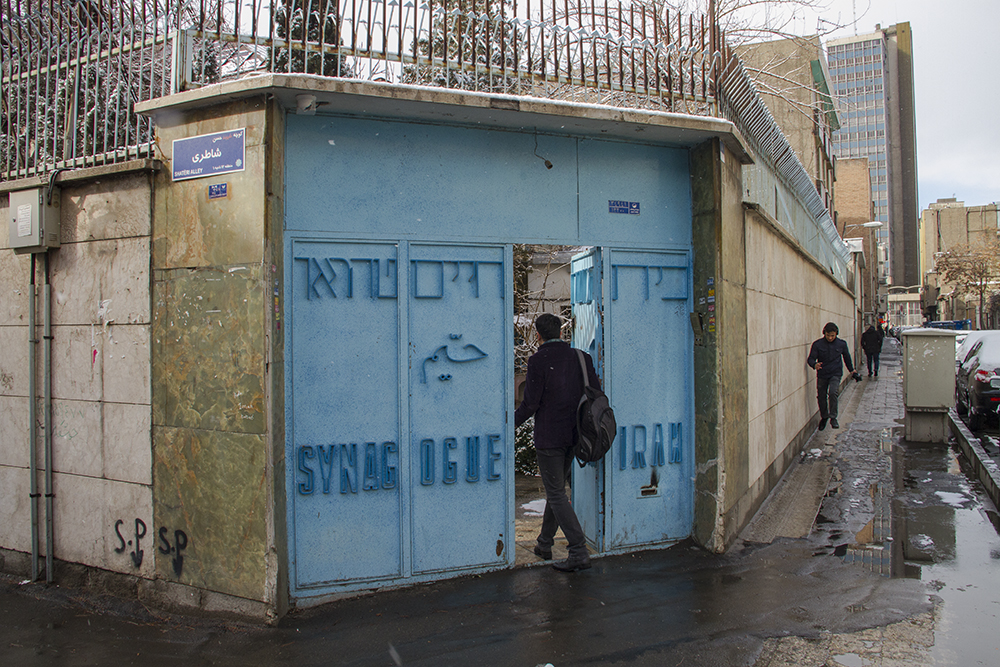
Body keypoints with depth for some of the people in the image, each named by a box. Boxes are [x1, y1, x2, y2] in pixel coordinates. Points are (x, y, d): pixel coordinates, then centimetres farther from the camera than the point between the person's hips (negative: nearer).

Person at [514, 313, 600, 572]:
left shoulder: (538, 361, -13)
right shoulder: (581, 358, 3)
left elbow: (530, 404, -14)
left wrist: (510, 423, 1)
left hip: (548, 437, -7)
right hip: (572, 435, 7)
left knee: (556, 495, 0)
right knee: (556, 489, 19)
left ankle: (579, 552, -4)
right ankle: (544, 544, 32)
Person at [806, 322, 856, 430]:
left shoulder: (842, 344, -1)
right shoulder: (817, 344, -6)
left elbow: (846, 357, 16)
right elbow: (810, 359, -8)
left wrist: (851, 370, 28)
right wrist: (814, 364, -31)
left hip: (835, 374, -1)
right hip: (822, 375, 1)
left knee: (833, 393, -22)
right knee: (821, 396, 7)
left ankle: (833, 418, -10)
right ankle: (824, 417, 31)